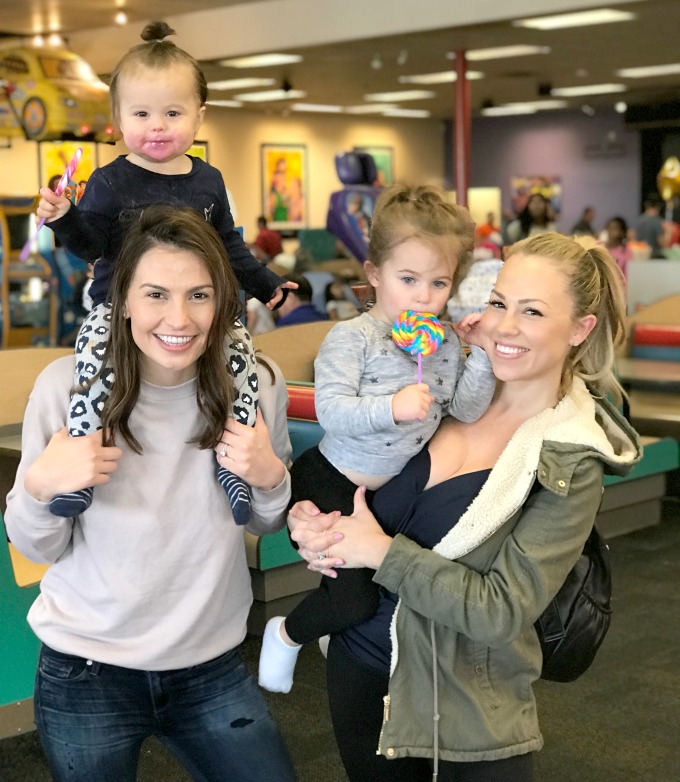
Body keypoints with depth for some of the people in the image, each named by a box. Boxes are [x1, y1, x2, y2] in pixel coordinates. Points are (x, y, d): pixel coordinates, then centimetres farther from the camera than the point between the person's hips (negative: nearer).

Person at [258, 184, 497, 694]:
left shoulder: (446, 345, -2)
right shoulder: (353, 338, -19)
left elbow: (468, 409, -7)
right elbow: (331, 410, -28)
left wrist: (484, 354, -17)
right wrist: (391, 407, -41)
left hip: (393, 487, 7)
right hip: (331, 484, -7)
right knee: (356, 602, -11)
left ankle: (333, 627, 45)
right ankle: (286, 634, 17)